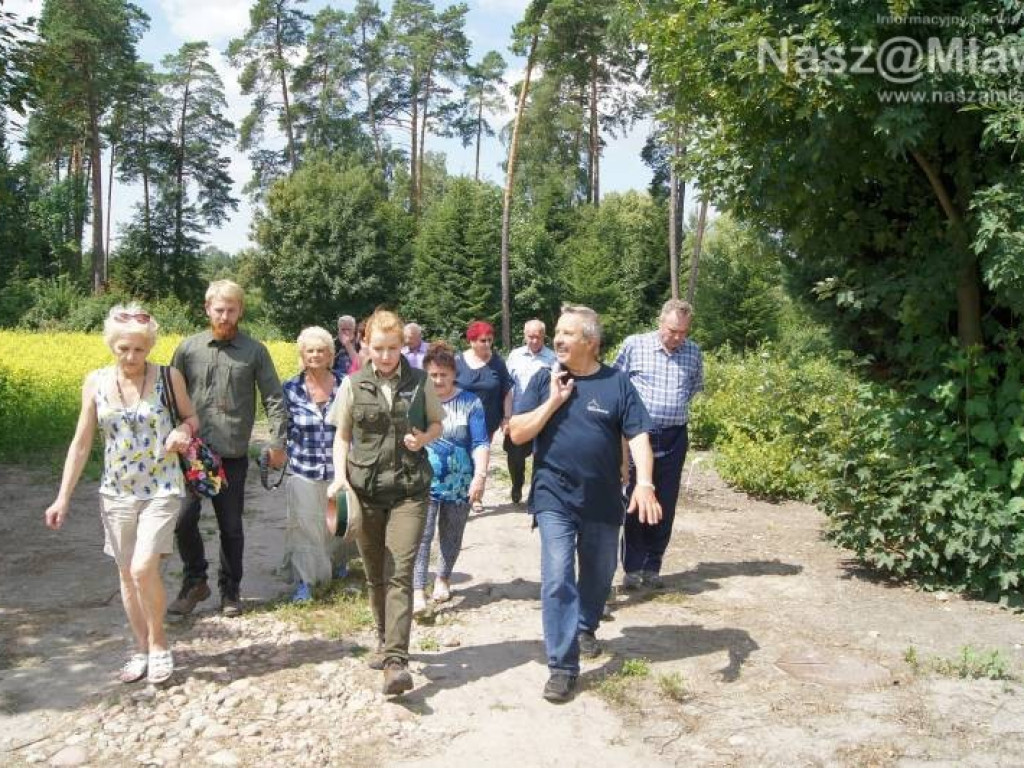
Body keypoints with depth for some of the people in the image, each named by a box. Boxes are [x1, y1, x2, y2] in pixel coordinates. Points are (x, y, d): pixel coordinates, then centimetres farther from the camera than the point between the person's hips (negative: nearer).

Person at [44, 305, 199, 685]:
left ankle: (158, 643, 10)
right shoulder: (95, 382, -2)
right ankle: (141, 648, 27)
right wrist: (63, 497, 1)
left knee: (144, 569, -14)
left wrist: (183, 431, -15)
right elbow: (81, 443, 3)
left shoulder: (169, 378, -8)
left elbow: (191, 418, 9)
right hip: (116, 493, 3)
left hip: (161, 489, -3)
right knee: (126, 573, 10)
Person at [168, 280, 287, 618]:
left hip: (233, 454, -1)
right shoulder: (188, 348, 4)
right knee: (184, 520, -4)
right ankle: (195, 581, 19)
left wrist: (277, 442, -7)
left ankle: (230, 590, 25)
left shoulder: (254, 351, 0)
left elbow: (274, 399, 0)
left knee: (231, 527, 9)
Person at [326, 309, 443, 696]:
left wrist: (424, 438, -10)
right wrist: (340, 475, -8)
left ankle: (396, 660, -12)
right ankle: (386, 641, 33)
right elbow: (342, 436, 7)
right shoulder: (354, 384, 2)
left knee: (399, 574, -11)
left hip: (409, 490, -2)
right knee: (375, 575, 13)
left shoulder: (419, 382, 1)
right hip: (365, 490, 2)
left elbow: (437, 424, 12)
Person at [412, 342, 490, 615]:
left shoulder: (469, 402, -2)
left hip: (458, 483, 1)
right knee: (422, 535, -10)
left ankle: (443, 578, 33)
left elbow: (480, 443, -5)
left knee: (451, 536, 12)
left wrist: (480, 475, -16)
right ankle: (418, 590, -10)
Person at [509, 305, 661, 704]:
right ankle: (563, 666, -1)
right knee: (557, 579, -9)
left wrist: (644, 483, -22)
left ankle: (585, 627, 45)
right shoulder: (544, 380, 0)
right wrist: (553, 402, -14)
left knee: (599, 573, 18)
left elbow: (638, 436, -8)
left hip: (603, 501, 1)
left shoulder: (617, 382, -3)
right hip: (555, 498, -1)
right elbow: (517, 434, -4)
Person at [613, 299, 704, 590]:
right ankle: (632, 568, 9)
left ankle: (652, 567, 18)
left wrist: (677, 405, 12)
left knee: (665, 506, 7)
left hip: (673, 438, 3)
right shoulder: (634, 345, -5)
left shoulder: (694, 352, 4)